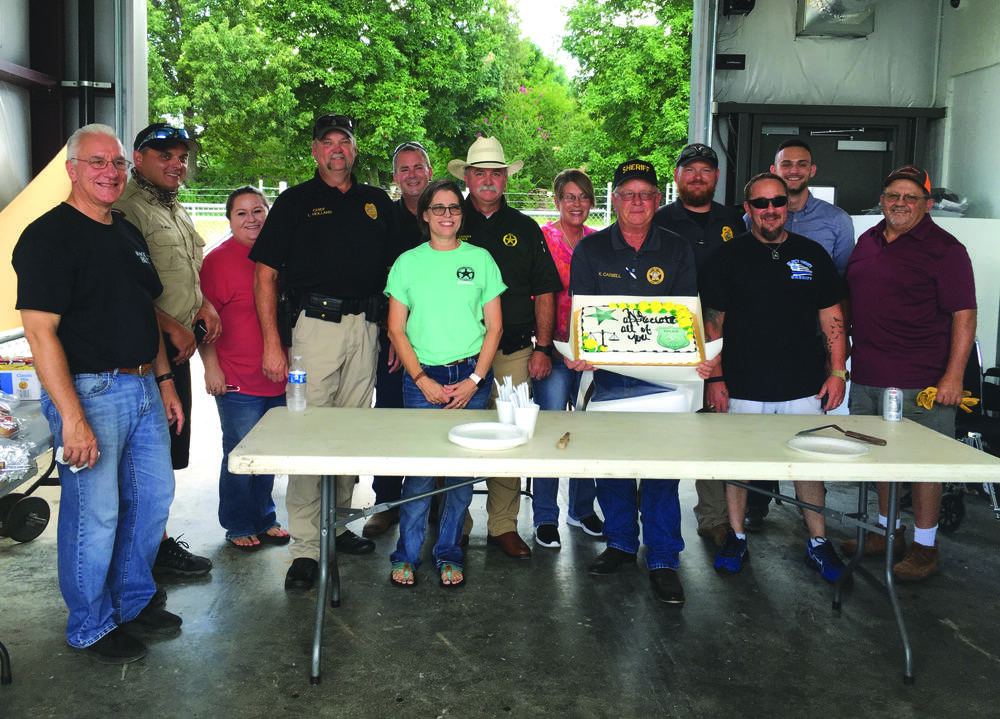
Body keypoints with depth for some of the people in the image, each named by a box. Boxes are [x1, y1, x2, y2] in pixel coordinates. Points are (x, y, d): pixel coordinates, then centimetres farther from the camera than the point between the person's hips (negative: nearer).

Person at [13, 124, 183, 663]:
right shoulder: (47, 236, -12)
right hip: (89, 392, -8)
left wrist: (164, 380, 17)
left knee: (153, 496, 15)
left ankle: (134, 600, 34)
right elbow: (40, 331, -19)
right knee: (94, 512, 1)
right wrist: (72, 416, -23)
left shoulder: (130, 235, 14)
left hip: (143, 389, 9)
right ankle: (92, 627, 19)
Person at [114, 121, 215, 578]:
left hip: (177, 349, 10)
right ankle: (157, 547, 7)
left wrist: (204, 304, 11)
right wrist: (171, 326, -17)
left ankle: (157, 540, 25)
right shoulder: (126, 208, -11)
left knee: (169, 450, 14)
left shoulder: (175, 210, 21)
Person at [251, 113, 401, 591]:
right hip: (316, 323, -4)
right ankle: (305, 546, -1)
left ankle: (337, 524, 24)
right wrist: (272, 343, -8)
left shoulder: (377, 202, 17)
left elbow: (394, 270, 20)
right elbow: (265, 276, 1)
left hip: (366, 328, 4)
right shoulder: (295, 201, 6)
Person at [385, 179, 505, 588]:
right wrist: (423, 380, -6)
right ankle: (407, 555, 11)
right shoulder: (408, 262, 6)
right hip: (422, 377, -1)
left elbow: (494, 327, 6)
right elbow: (396, 329, 4)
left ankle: (448, 554, 16)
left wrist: (474, 380, -5)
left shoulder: (480, 259, 6)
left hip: (471, 376, 1)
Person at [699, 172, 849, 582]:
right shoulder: (727, 257, 2)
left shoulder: (813, 255, 8)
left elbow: (832, 319, 11)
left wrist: (838, 371, 4)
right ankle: (736, 538, 21)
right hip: (743, 388, -1)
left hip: (804, 387, 1)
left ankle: (818, 543, 20)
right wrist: (716, 379, -3)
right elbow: (713, 323, 2)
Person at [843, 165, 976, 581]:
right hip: (866, 376, 7)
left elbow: (964, 316, -10)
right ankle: (888, 530, 30)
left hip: (920, 382, -6)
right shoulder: (867, 242, 13)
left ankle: (925, 547, 11)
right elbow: (847, 304, 22)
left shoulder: (944, 250, -7)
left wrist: (954, 375, -17)